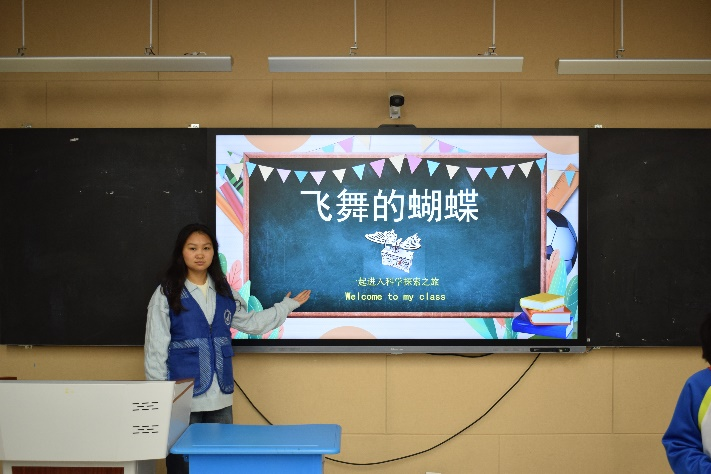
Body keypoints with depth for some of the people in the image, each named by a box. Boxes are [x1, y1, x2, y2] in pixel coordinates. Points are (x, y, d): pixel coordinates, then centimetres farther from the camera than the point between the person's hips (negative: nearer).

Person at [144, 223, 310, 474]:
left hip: (220, 396, 5)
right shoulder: (166, 293, -5)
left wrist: (287, 305, 25)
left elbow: (250, 322, 24)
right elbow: (156, 349, -5)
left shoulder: (224, 292, 10)